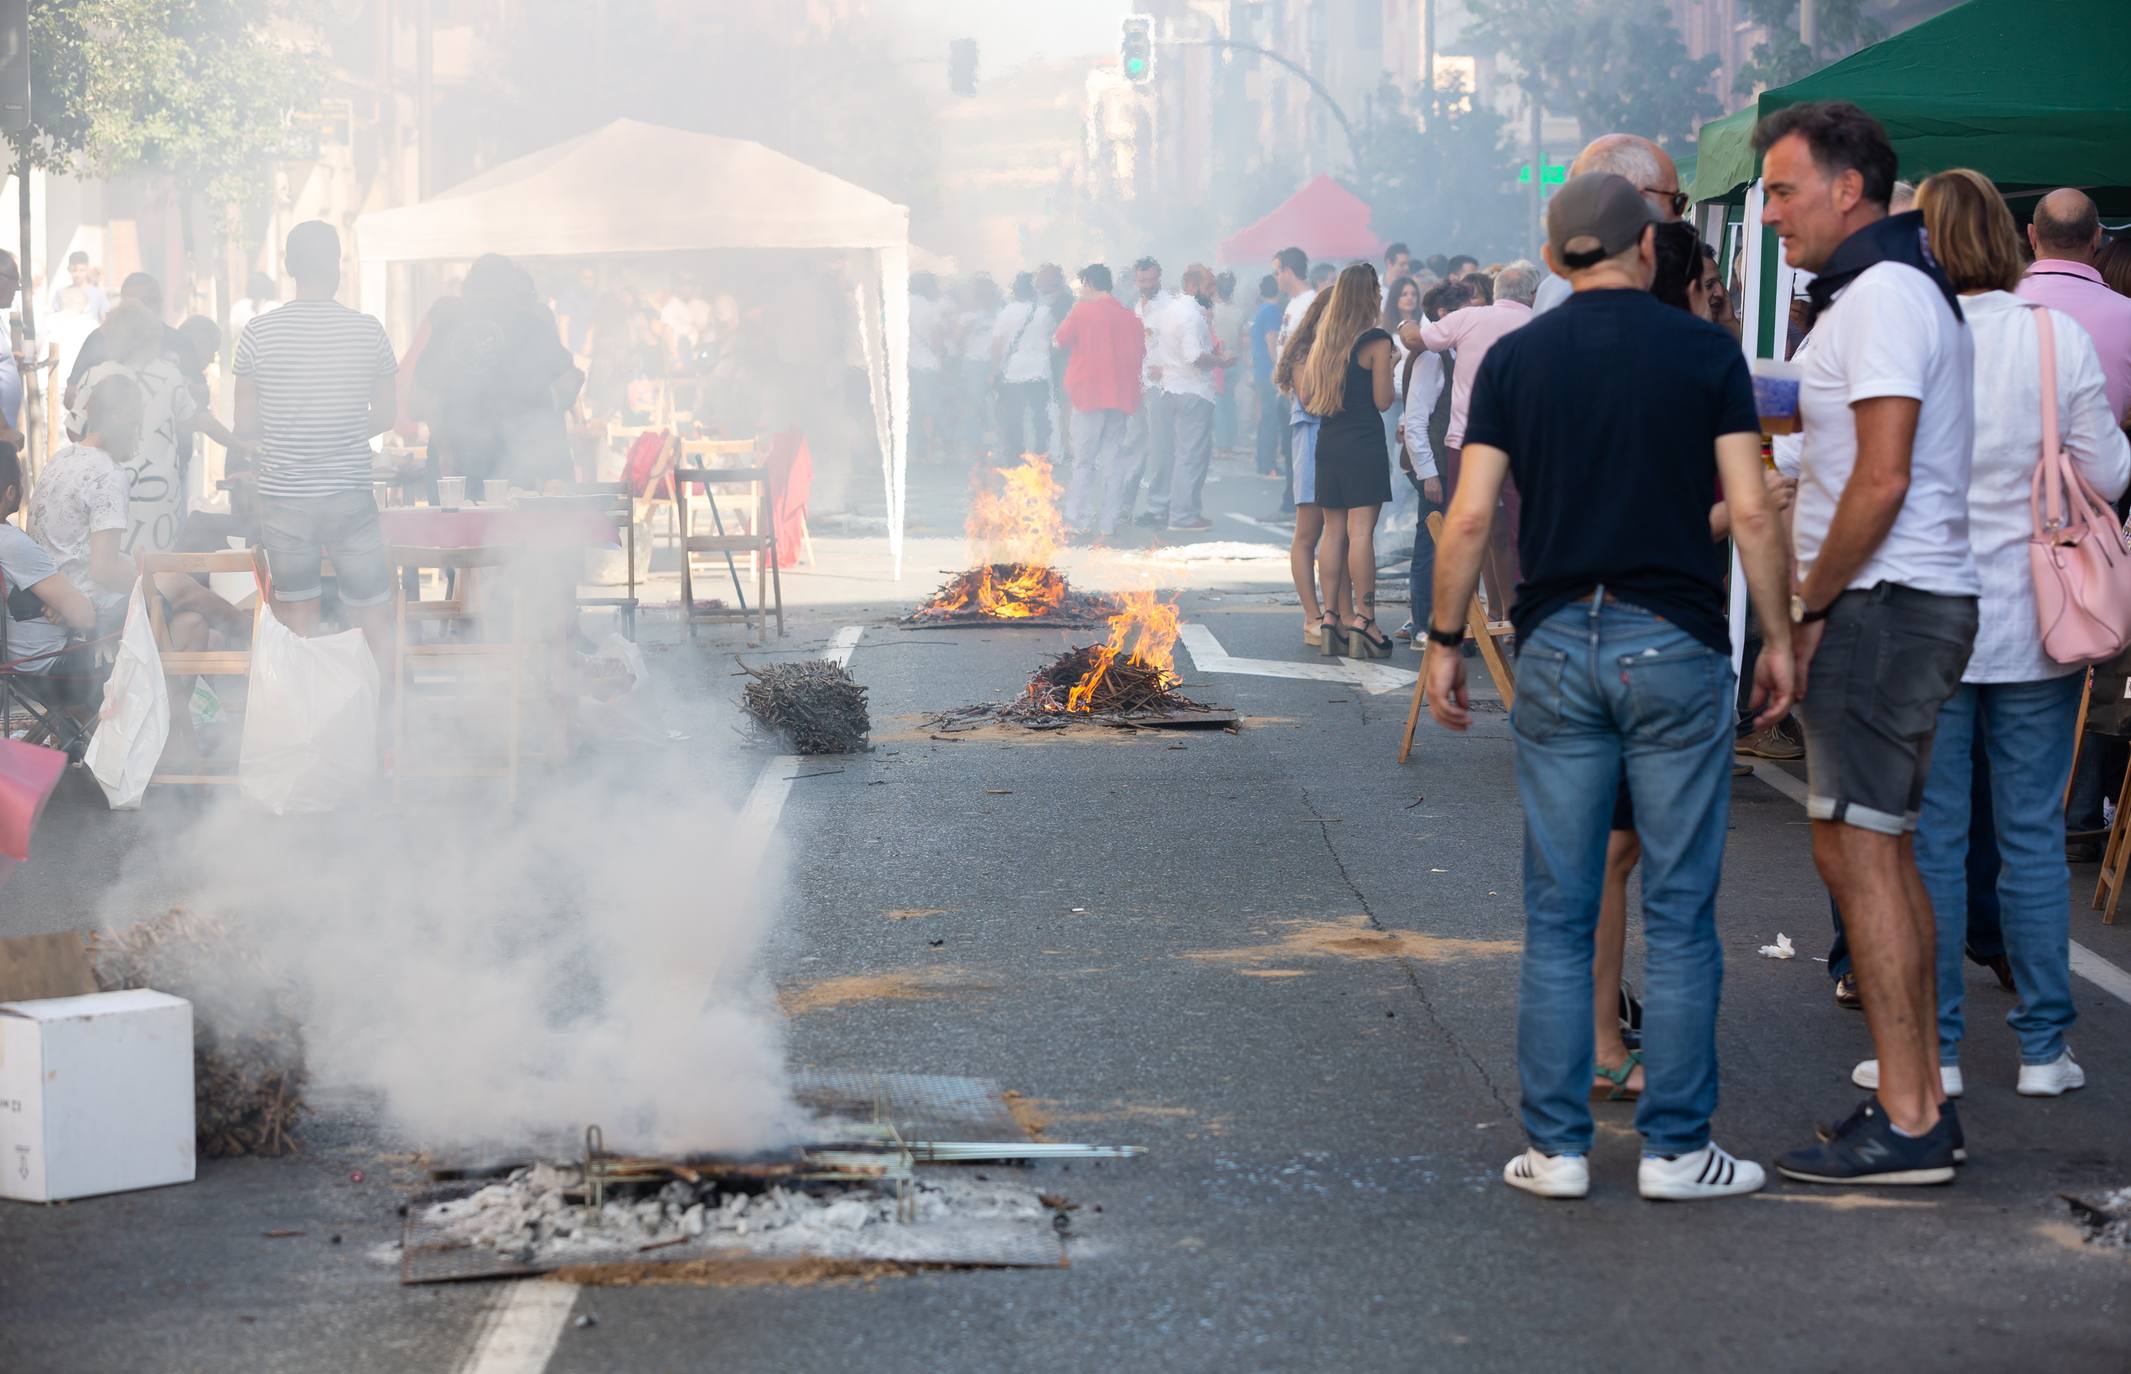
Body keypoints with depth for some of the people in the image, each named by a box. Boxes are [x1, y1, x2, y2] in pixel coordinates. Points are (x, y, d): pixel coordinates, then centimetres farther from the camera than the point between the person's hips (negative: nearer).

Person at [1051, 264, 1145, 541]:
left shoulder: (1083, 312, -7)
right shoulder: (1129, 317, 5)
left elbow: (1058, 343, -2)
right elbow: (1140, 353, 11)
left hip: (1089, 393, -4)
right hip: (1122, 397, 4)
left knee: (1083, 461, 3)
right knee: (1114, 460, 7)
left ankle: (1078, 521, 0)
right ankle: (1109, 524, 5)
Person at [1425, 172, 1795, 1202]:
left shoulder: (1513, 360, 4)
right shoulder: (1705, 352, 0)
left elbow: (1470, 517, 0)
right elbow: (1751, 512, -5)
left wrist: (1444, 640, 9)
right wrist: (1778, 636, 4)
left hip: (1556, 646, 2)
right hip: (1675, 648, -2)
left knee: (1557, 916, 7)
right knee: (1679, 913, 4)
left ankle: (1556, 1147, 9)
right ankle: (1674, 1147, 6)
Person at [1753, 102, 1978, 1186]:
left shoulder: (1881, 296, -15)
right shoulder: (1888, 290, 19)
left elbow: (1881, 480, -21)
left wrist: (1810, 608, -14)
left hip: (1883, 605, -11)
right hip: (1904, 601, 11)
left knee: (1857, 849, -9)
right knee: (1881, 850, 13)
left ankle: (1905, 1126, -8)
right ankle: (1921, 1101, 17)